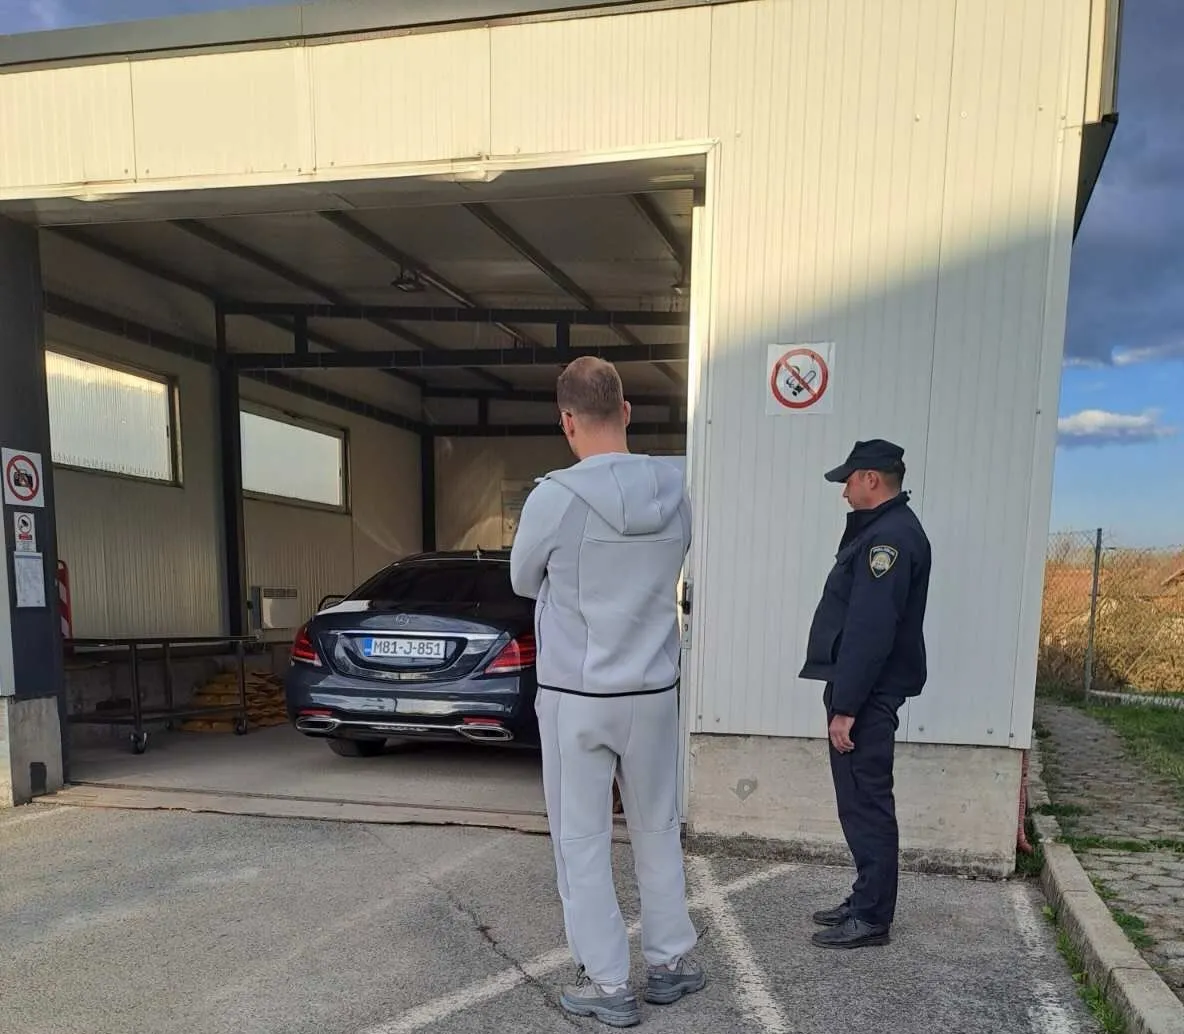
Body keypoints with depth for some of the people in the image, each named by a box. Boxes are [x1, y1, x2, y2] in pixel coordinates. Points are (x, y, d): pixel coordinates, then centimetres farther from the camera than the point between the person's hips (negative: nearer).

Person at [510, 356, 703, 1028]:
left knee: (583, 841, 9)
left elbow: (524, 583, 0)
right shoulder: (674, 492, -4)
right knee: (658, 830, 19)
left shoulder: (555, 497, -17)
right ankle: (671, 963, 32)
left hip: (576, 696, -4)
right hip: (655, 691, 5)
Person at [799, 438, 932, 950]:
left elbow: (871, 631, -24)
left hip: (866, 695, -11)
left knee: (865, 803, -2)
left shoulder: (890, 536, -17)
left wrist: (846, 707, -23)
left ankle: (872, 917, 9)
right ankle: (866, 902, 28)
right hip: (862, 690, 11)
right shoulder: (882, 530, 16)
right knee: (862, 801, 17)